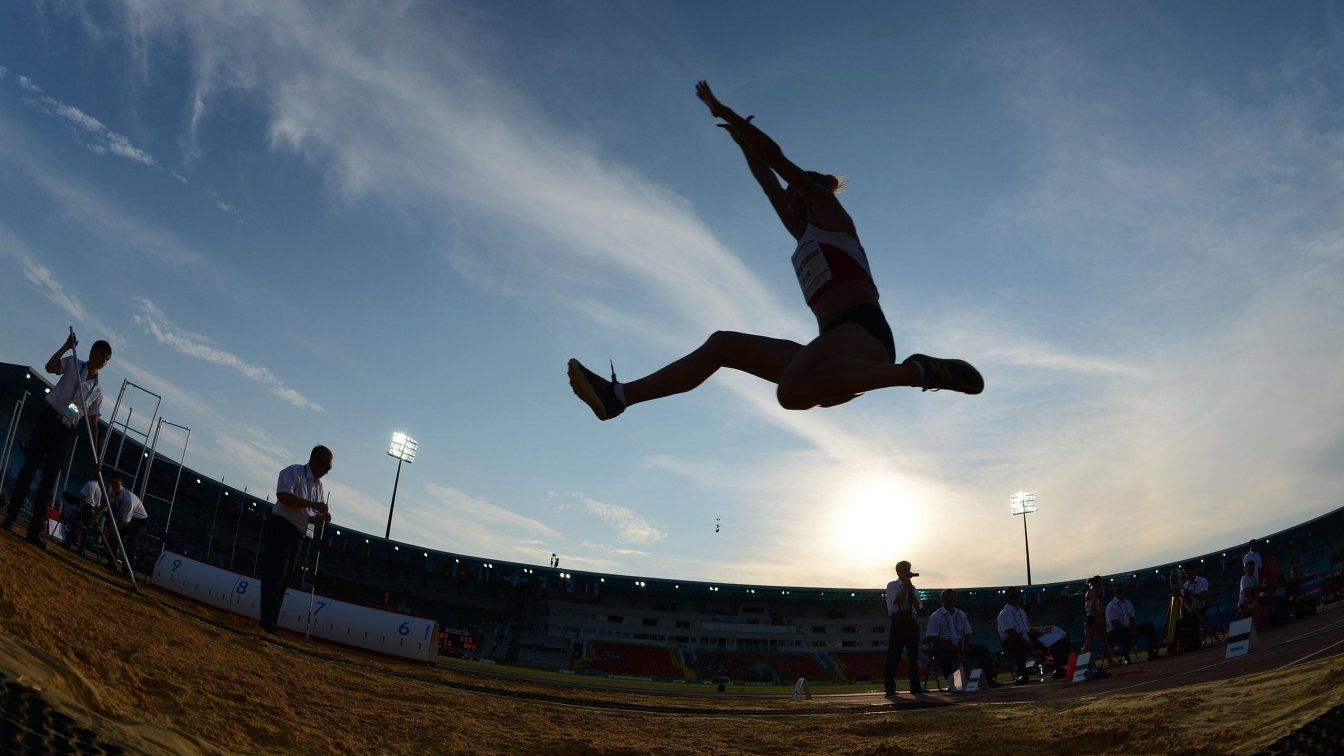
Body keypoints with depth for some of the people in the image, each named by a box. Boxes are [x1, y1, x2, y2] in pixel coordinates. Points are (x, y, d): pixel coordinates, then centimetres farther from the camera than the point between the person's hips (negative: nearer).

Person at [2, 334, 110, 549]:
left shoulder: (98, 390, 15)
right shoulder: (72, 363, 7)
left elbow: (93, 425, 13)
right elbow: (50, 367, -16)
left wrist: (95, 454, 5)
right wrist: (66, 347, -23)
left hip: (68, 431, 3)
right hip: (48, 420, -3)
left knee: (50, 479, 1)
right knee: (30, 466, -9)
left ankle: (35, 530, 1)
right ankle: (10, 517, -6)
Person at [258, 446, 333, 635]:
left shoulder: (319, 485, 19)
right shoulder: (293, 472, -4)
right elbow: (283, 495, -22)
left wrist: (322, 517, 2)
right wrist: (313, 504, -24)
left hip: (297, 537, 8)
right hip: (281, 529, -8)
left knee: (283, 582, 8)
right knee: (274, 578, -11)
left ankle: (269, 625, 11)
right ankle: (267, 625, -12)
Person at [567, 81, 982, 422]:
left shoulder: (830, 212, 14)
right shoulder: (806, 235, 32)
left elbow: (776, 159, 12)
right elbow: (768, 183, 41)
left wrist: (724, 112, 19)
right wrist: (741, 139, 47)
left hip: (862, 331, -8)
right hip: (840, 342, 8)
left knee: (793, 392, -40)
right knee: (722, 344, 5)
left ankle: (917, 370, -29)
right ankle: (619, 395, 1)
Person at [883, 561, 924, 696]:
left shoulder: (912, 588, 15)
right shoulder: (892, 586, 0)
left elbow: (918, 608, 4)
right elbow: (899, 601, -17)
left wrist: (911, 589, -4)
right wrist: (905, 584, -13)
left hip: (912, 623, 6)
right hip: (898, 623, -6)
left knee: (913, 655, 8)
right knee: (894, 656, -6)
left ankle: (915, 687, 15)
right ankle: (890, 688, -3)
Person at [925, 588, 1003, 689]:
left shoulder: (961, 615, 17)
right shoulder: (935, 617, -1)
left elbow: (967, 634, 18)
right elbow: (932, 638, -9)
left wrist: (966, 645, -6)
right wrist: (951, 647, -19)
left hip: (959, 646, 6)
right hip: (942, 647, -6)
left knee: (983, 649, -9)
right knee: (944, 653, -40)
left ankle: (989, 680, -14)